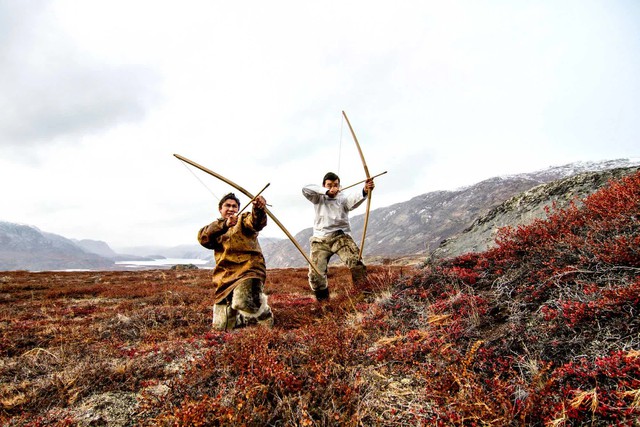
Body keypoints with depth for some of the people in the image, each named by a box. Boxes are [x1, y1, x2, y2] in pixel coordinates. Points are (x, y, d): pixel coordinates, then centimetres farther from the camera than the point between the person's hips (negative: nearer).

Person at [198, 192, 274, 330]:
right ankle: (248, 317, 39)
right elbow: (203, 237, -5)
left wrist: (259, 209, -39)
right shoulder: (215, 228, 20)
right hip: (225, 277, 5)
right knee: (221, 326, 7)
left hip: (248, 269, -4)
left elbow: (256, 222, -14)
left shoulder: (243, 220, 11)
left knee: (243, 302, -34)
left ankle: (265, 314, 0)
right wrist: (224, 225, -23)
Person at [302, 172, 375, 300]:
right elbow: (305, 189, -9)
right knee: (315, 274, -5)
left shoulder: (343, 198, 1)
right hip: (320, 239, 2)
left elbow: (354, 198, -22)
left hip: (341, 236, -1)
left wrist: (365, 191, -45)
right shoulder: (319, 198, 8)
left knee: (355, 260, -28)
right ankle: (322, 300, 18)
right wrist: (326, 191, -16)